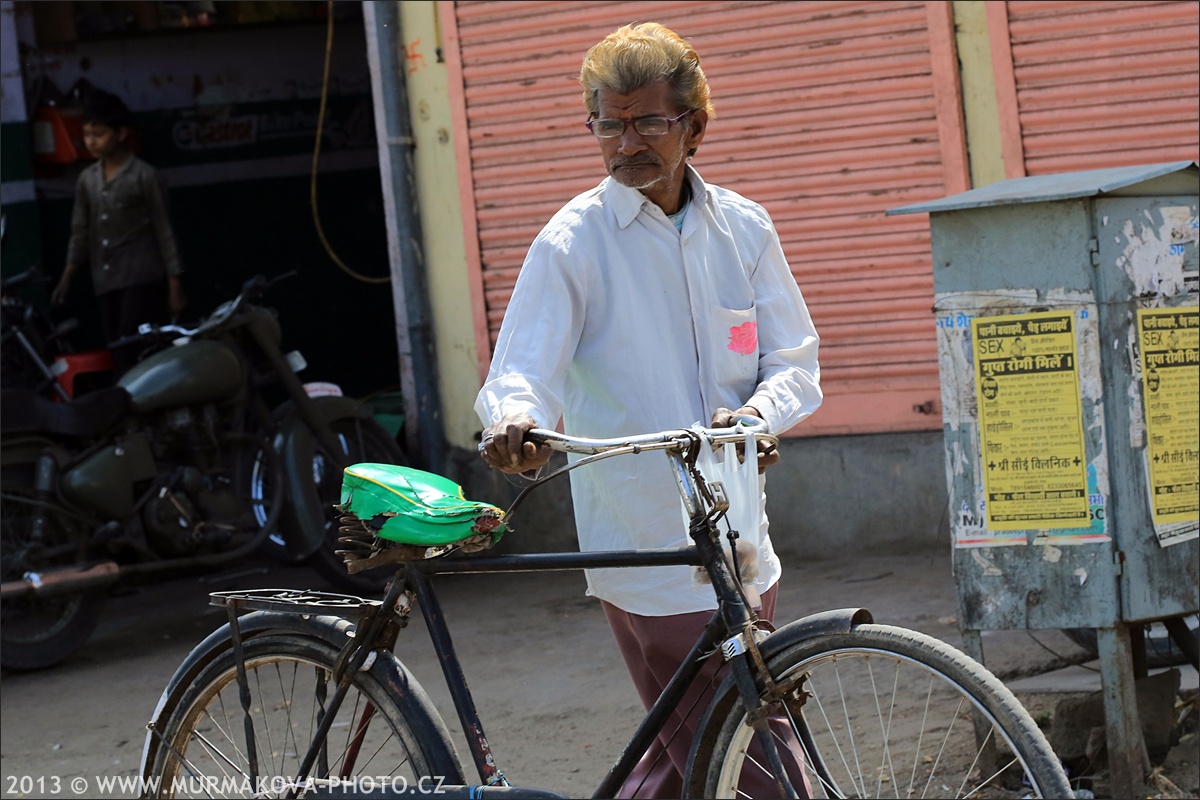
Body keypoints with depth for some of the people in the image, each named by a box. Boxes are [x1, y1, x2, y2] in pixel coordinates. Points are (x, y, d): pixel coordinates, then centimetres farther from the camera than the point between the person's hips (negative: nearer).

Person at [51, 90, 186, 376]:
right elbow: (81, 233, 16)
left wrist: (175, 286, -8)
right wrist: (66, 278, 8)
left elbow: (164, 232, -5)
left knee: (133, 357, -15)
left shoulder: (144, 176, -6)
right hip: (106, 284, 6)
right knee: (119, 359, 5)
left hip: (143, 280, -6)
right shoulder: (87, 179, 11)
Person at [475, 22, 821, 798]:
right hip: (647, 551, -5)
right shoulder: (573, 242, -5)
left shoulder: (743, 228, 8)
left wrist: (759, 412, -14)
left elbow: (797, 363, 9)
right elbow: (520, 371, -11)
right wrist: (515, 421, -36)